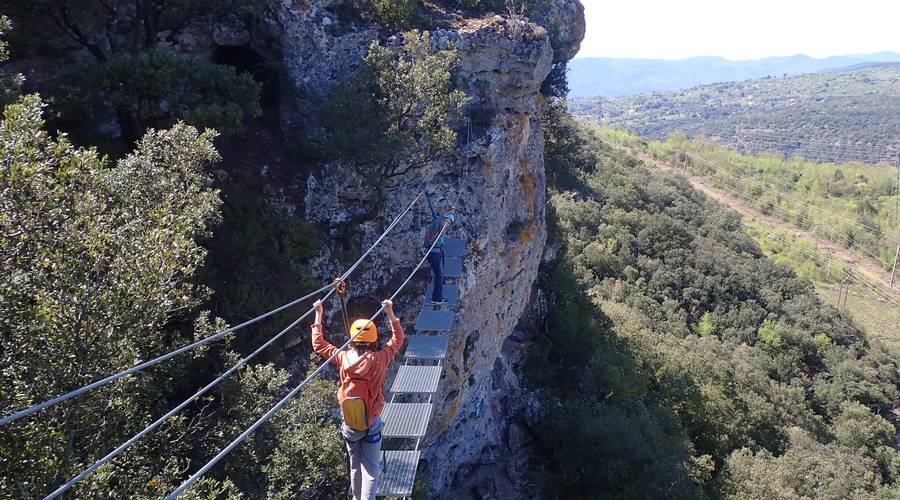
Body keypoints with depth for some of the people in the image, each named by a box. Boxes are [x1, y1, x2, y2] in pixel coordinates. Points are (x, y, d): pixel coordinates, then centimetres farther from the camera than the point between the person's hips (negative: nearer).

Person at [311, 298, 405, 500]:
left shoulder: (343, 358, -13)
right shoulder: (379, 359, -17)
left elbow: (318, 345, 3)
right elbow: (397, 340, 1)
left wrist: (318, 316, 8)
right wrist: (391, 314, 2)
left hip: (349, 425, 3)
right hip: (372, 425, -3)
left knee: (355, 467, 23)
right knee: (371, 470, 5)